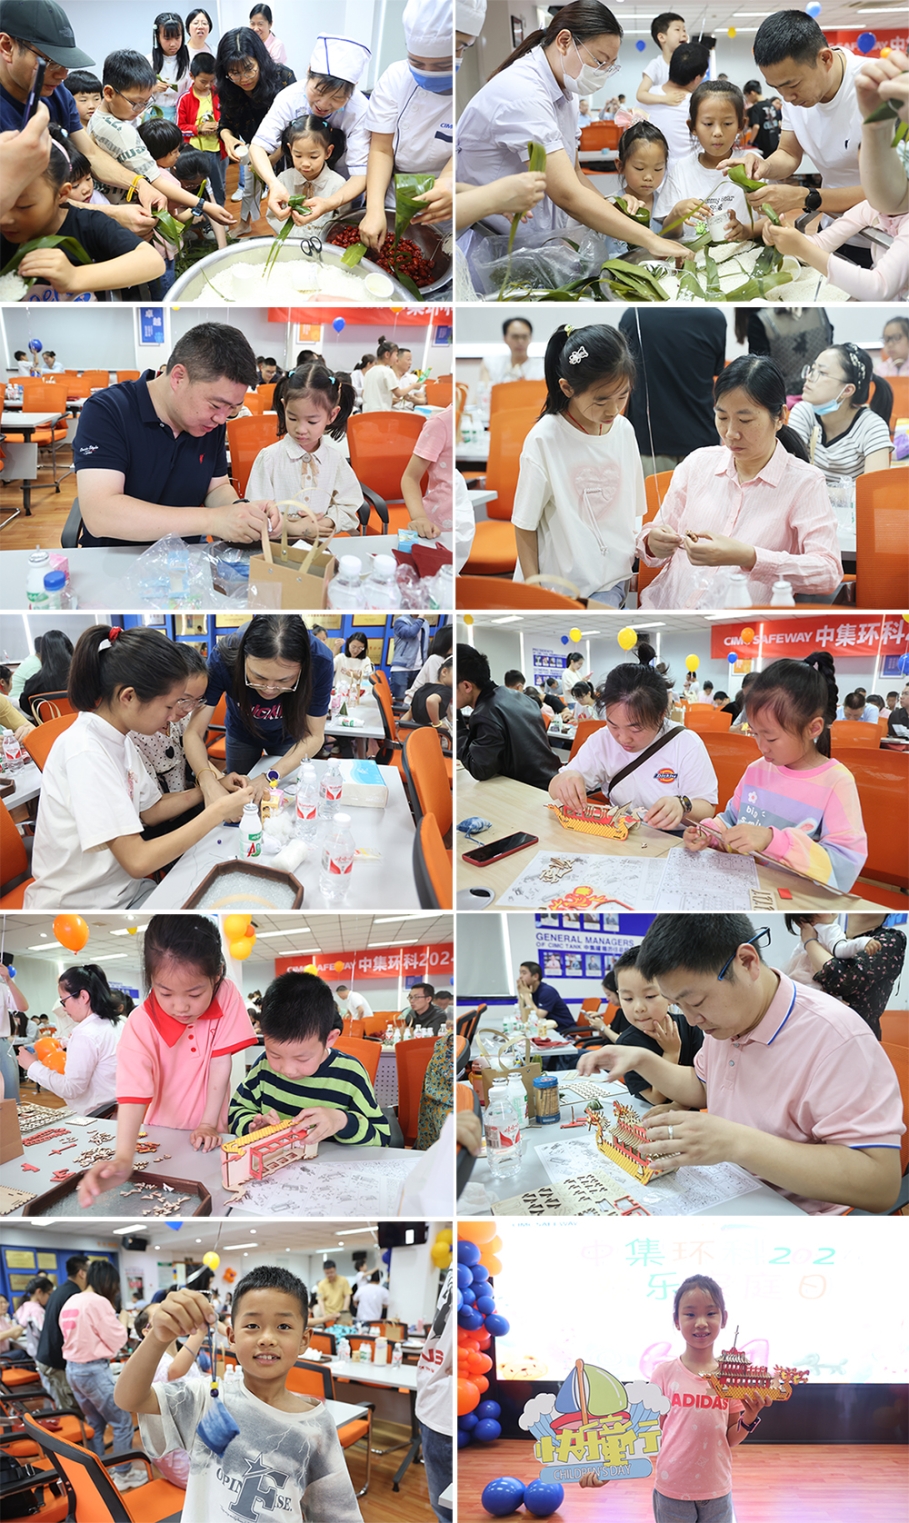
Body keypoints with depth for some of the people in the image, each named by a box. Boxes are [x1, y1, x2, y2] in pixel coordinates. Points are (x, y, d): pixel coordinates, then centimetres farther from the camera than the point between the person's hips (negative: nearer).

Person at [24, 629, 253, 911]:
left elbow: (149, 811, 17)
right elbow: (138, 861, -27)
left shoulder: (116, 739, 4)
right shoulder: (86, 753, -24)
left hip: (124, 891, 9)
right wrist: (217, 812, -21)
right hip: (81, 906, -9)